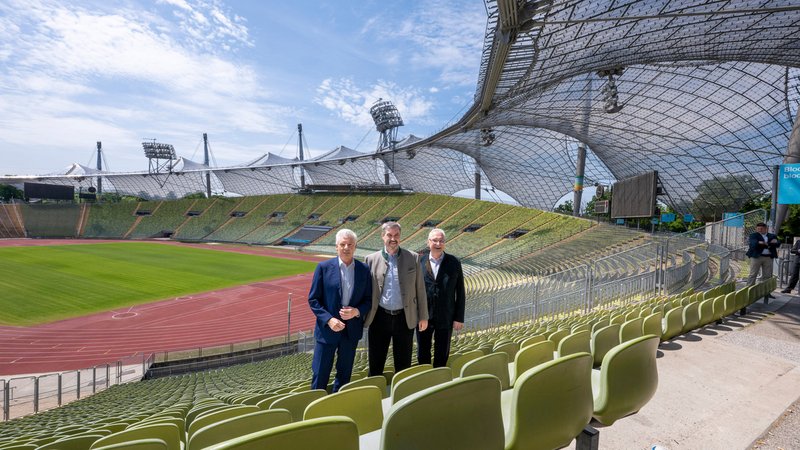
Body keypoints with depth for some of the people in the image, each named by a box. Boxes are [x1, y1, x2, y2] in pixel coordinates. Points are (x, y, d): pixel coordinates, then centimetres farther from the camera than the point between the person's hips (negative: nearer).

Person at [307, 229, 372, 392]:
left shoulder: (364, 269, 0)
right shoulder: (324, 267, -6)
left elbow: (368, 300, 5)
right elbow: (313, 299, -5)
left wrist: (357, 311, -15)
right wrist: (329, 319, -16)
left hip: (352, 329, 3)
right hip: (327, 329, -2)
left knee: (344, 376, 17)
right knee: (320, 375, 6)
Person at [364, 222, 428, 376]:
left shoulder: (413, 258, 0)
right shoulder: (371, 259, -1)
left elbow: (420, 289, 3)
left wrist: (423, 316, 3)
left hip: (405, 318, 0)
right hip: (380, 317, 0)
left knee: (403, 364, 13)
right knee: (375, 363, 11)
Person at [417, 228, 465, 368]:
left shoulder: (454, 263, -2)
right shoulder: (419, 262, -3)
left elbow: (460, 292, -1)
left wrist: (459, 318, -3)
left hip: (445, 318, 0)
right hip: (423, 317, 0)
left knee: (442, 356, 13)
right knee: (422, 354, 15)